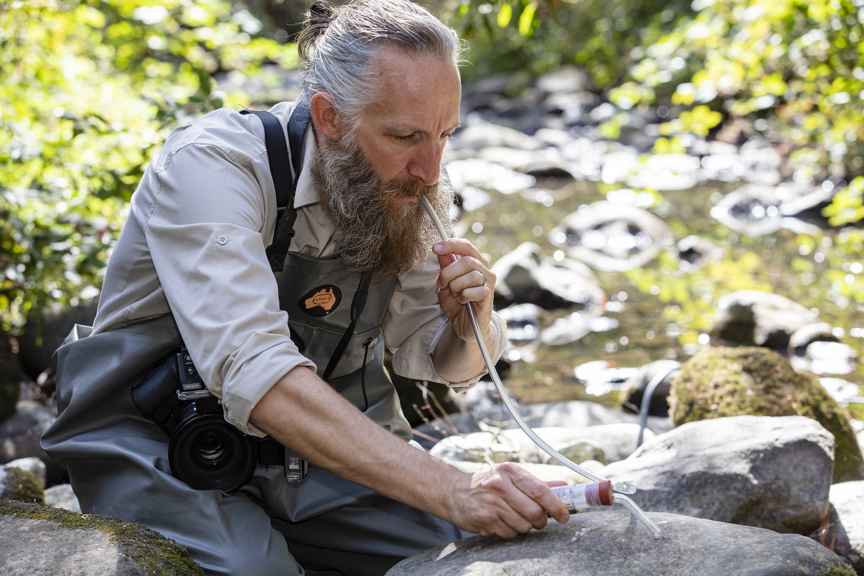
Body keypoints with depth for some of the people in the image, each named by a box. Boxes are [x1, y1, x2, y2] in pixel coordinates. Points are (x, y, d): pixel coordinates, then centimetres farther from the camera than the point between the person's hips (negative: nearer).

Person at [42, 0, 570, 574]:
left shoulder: (403, 189, -4)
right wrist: (449, 489, -43)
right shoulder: (209, 166, -24)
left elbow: (429, 356, 9)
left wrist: (470, 327, -17)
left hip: (331, 440, 6)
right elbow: (254, 375, -38)